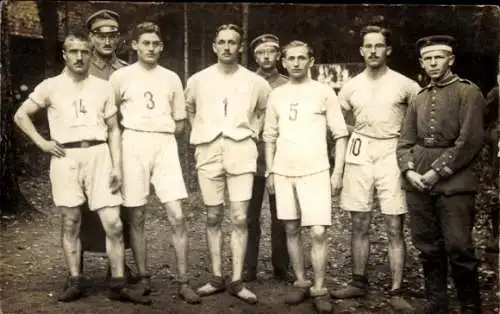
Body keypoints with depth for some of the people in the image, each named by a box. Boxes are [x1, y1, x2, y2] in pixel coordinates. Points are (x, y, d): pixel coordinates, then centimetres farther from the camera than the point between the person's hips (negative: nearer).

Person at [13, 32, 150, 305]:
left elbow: (113, 129, 9)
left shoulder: (103, 87, 10)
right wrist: (41, 142, 0)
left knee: (113, 222, -5)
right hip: (66, 157, 0)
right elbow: (20, 115, 11)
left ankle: (118, 285, 2)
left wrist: (117, 166, 1)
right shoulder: (50, 86, 7)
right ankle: (75, 283, 13)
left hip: (98, 154, 1)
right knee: (70, 222, 4)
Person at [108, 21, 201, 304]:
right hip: (133, 145, -1)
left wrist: (160, 133, 5)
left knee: (177, 216, -7)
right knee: (137, 217, 4)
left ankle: (183, 282, 1)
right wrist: (139, 134, 4)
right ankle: (144, 277, 18)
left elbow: (180, 123, 17)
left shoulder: (171, 78, 11)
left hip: (165, 146, 1)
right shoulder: (121, 77, 4)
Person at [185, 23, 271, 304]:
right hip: (209, 152, 1)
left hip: (241, 152, -1)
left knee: (240, 218, -5)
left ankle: (237, 282, 3)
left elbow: (264, 109, 20)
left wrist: (253, 134, 9)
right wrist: (201, 135, 12)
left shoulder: (255, 82, 3)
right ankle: (217, 278, 15)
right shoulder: (198, 80, 5)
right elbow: (189, 109, 23)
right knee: (213, 218, 6)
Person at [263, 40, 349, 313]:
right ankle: (300, 282, 22)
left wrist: (338, 172, -6)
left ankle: (319, 289, 3)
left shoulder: (324, 92, 1)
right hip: (283, 172, 4)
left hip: (315, 171, -3)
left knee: (318, 231, -9)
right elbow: (270, 136, 14)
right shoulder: (276, 95, 10)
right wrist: (270, 171, 8)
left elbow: (340, 134, 0)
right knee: (292, 229, 9)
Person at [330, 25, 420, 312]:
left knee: (395, 228, -2)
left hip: (392, 156, -3)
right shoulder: (351, 86, 5)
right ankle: (359, 282, 22)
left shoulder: (404, 84, -4)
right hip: (360, 155, 3)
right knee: (360, 224, 9)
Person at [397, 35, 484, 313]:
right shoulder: (419, 99, 16)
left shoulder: (468, 92, 0)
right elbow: (405, 142, 13)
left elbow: (470, 141, -10)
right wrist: (409, 171, -5)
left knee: (458, 248, -4)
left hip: (454, 183, -5)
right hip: (418, 184, 5)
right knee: (428, 248, 9)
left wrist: (438, 171, -13)